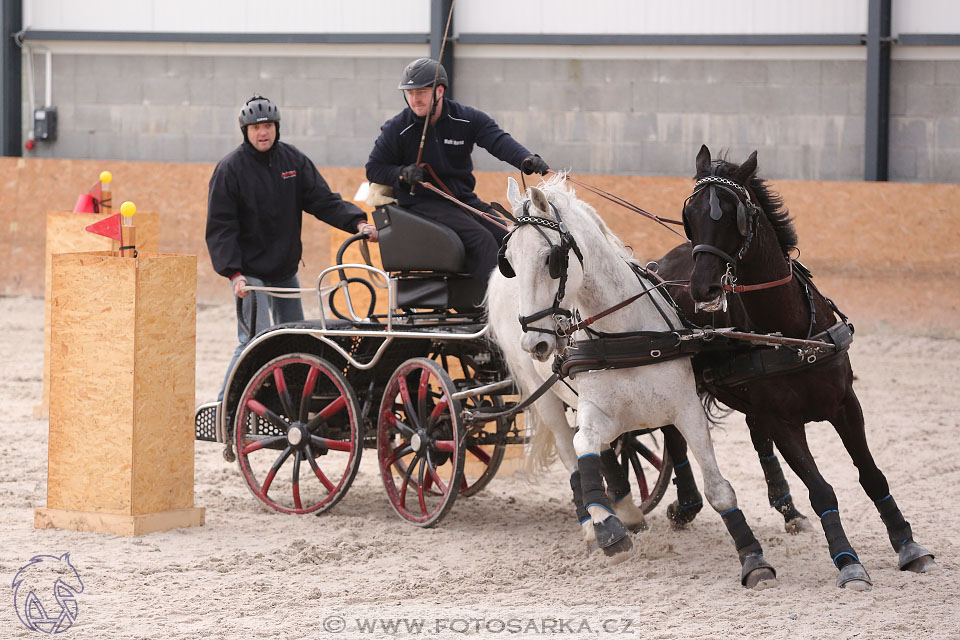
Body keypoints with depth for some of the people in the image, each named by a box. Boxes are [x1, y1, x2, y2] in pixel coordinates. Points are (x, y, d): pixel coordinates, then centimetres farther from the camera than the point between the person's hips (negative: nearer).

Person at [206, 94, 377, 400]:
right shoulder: (230, 168, -10)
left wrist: (357, 222, -15)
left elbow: (323, 200, 2)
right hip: (250, 269, -6)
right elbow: (220, 227, -12)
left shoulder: (293, 160, 4)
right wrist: (234, 272, -23)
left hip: (285, 268, 6)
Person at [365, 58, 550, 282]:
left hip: (464, 199, 4)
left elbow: (500, 141, -14)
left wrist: (526, 160, -35)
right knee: (480, 239, -26)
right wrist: (403, 173, -16)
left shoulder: (468, 119, 2)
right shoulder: (396, 128, -1)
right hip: (422, 203, -4)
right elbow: (373, 169, 6)